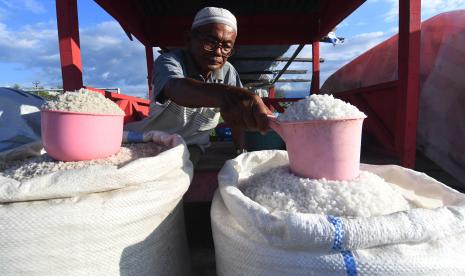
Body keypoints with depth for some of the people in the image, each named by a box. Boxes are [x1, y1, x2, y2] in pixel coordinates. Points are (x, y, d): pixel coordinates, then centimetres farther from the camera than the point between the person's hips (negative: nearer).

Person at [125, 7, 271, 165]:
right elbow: (176, 88, -45)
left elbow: (236, 119, -2)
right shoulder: (169, 61, -20)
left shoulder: (228, 72, -9)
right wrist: (224, 94, -64)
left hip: (192, 146, 2)